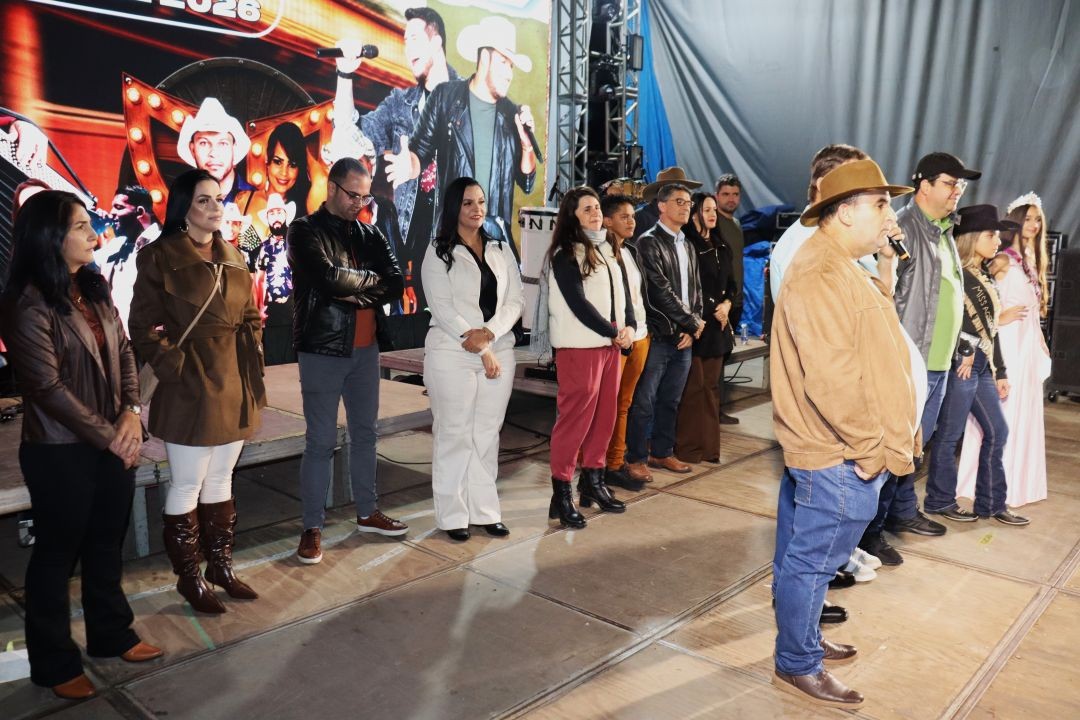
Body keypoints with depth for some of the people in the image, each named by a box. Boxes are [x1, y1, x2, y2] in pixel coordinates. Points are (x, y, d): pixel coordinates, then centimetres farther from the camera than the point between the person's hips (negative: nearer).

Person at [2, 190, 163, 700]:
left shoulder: (94, 289, 7)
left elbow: (123, 352, 7)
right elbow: (48, 386, -18)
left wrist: (131, 412, -8)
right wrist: (107, 435, -15)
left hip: (114, 441, 7)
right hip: (61, 451, -7)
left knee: (107, 543, 18)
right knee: (58, 553, 8)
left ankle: (111, 635, 36)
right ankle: (54, 663, 26)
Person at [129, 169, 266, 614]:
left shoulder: (233, 258, 10)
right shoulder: (160, 258, -8)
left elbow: (251, 320, 15)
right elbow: (142, 327, -8)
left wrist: (253, 373, 7)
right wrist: (175, 369, -15)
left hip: (233, 386, 6)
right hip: (189, 388, -6)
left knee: (220, 482, 16)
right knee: (187, 487, 5)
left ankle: (221, 566, 28)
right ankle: (189, 577, 19)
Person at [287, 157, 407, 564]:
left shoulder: (369, 235, 11)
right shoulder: (306, 232, -5)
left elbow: (395, 286, -2)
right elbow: (330, 277, -22)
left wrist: (354, 294, -14)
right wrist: (370, 279, -7)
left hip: (365, 348, 6)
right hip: (322, 350, -5)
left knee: (365, 433, 14)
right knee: (321, 441, 0)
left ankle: (367, 512, 27)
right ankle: (313, 527, 11)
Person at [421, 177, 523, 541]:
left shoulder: (501, 250, 11)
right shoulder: (439, 252, -1)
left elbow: (515, 300, 5)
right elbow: (442, 308, -9)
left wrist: (489, 334, -13)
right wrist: (480, 349, -14)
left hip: (499, 352, 4)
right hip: (452, 355, -4)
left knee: (487, 433, 9)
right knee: (454, 435, 1)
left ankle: (485, 510, 17)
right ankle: (453, 515, 11)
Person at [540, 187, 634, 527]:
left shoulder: (609, 249, 16)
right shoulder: (564, 254, -7)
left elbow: (623, 292, 13)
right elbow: (578, 302, -14)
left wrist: (629, 327, -4)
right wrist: (613, 333, -12)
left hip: (610, 343, 7)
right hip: (579, 345, -7)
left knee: (605, 414, 9)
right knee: (575, 416, -6)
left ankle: (592, 480, 22)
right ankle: (561, 493, 1)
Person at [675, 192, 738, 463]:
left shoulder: (721, 247, 15)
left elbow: (731, 283, 20)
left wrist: (726, 304, 0)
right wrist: (712, 310, -7)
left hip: (717, 326, 7)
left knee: (711, 386, 10)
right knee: (694, 387, -4)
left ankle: (709, 445, 17)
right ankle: (688, 447, 5)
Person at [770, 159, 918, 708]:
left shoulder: (839, 267, 16)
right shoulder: (822, 274, -20)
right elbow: (832, 375, -26)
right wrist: (872, 447, -20)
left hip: (839, 450, 10)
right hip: (839, 456, -10)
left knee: (807, 557, 21)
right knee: (812, 560, 4)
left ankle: (803, 639, 37)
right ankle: (798, 666, 19)